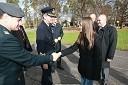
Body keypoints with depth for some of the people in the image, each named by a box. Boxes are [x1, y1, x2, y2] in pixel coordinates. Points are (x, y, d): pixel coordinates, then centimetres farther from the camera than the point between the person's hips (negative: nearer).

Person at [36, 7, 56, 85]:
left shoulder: (48, 26, 3)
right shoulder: (41, 28, -24)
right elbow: (40, 46, -25)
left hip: (50, 56, 8)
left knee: (48, 73, 26)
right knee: (46, 74, 12)